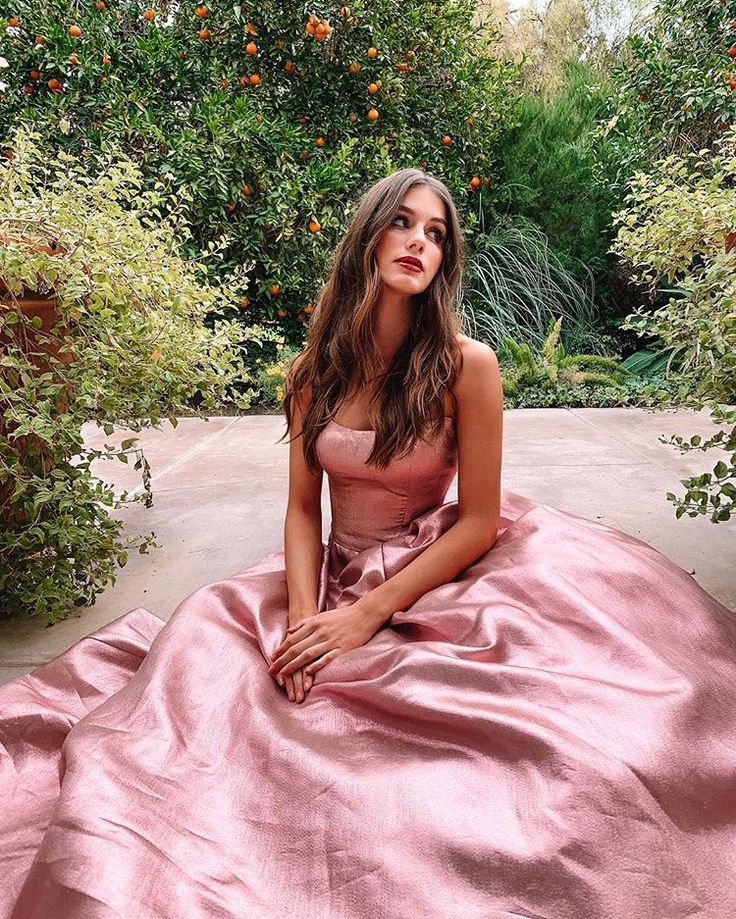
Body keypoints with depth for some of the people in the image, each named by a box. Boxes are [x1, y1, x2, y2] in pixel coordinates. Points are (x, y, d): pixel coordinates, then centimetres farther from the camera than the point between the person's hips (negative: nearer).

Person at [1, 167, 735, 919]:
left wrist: (368, 617, -17)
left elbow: (479, 520, -12)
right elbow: (302, 507, 0)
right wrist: (304, 616, -17)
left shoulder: (467, 365, -11)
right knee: (206, 626, -10)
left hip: (435, 583, -3)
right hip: (337, 577, 4)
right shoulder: (315, 369, 0)